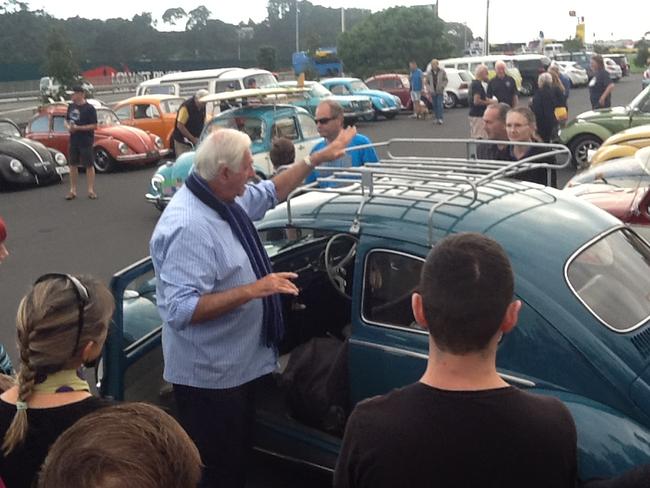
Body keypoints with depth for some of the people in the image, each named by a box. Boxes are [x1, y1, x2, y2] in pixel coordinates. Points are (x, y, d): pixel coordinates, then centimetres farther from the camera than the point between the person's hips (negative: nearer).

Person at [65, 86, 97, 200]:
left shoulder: (89, 108, -11)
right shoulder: (71, 106, 8)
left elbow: (94, 126, -14)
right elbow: (67, 120, 19)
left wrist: (78, 128, -21)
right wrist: (68, 126, -4)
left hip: (86, 141, -6)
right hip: (73, 140, 6)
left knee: (89, 165, 0)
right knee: (73, 165, 9)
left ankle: (91, 190, 8)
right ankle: (73, 190, 16)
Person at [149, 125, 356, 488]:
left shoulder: (227, 198, 2)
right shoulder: (188, 227, -28)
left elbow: (270, 193, 24)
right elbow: (181, 310, -32)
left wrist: (317, 159, 22)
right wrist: (252, 290, -33)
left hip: (239, 364, 10)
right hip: (210, 376, -9)